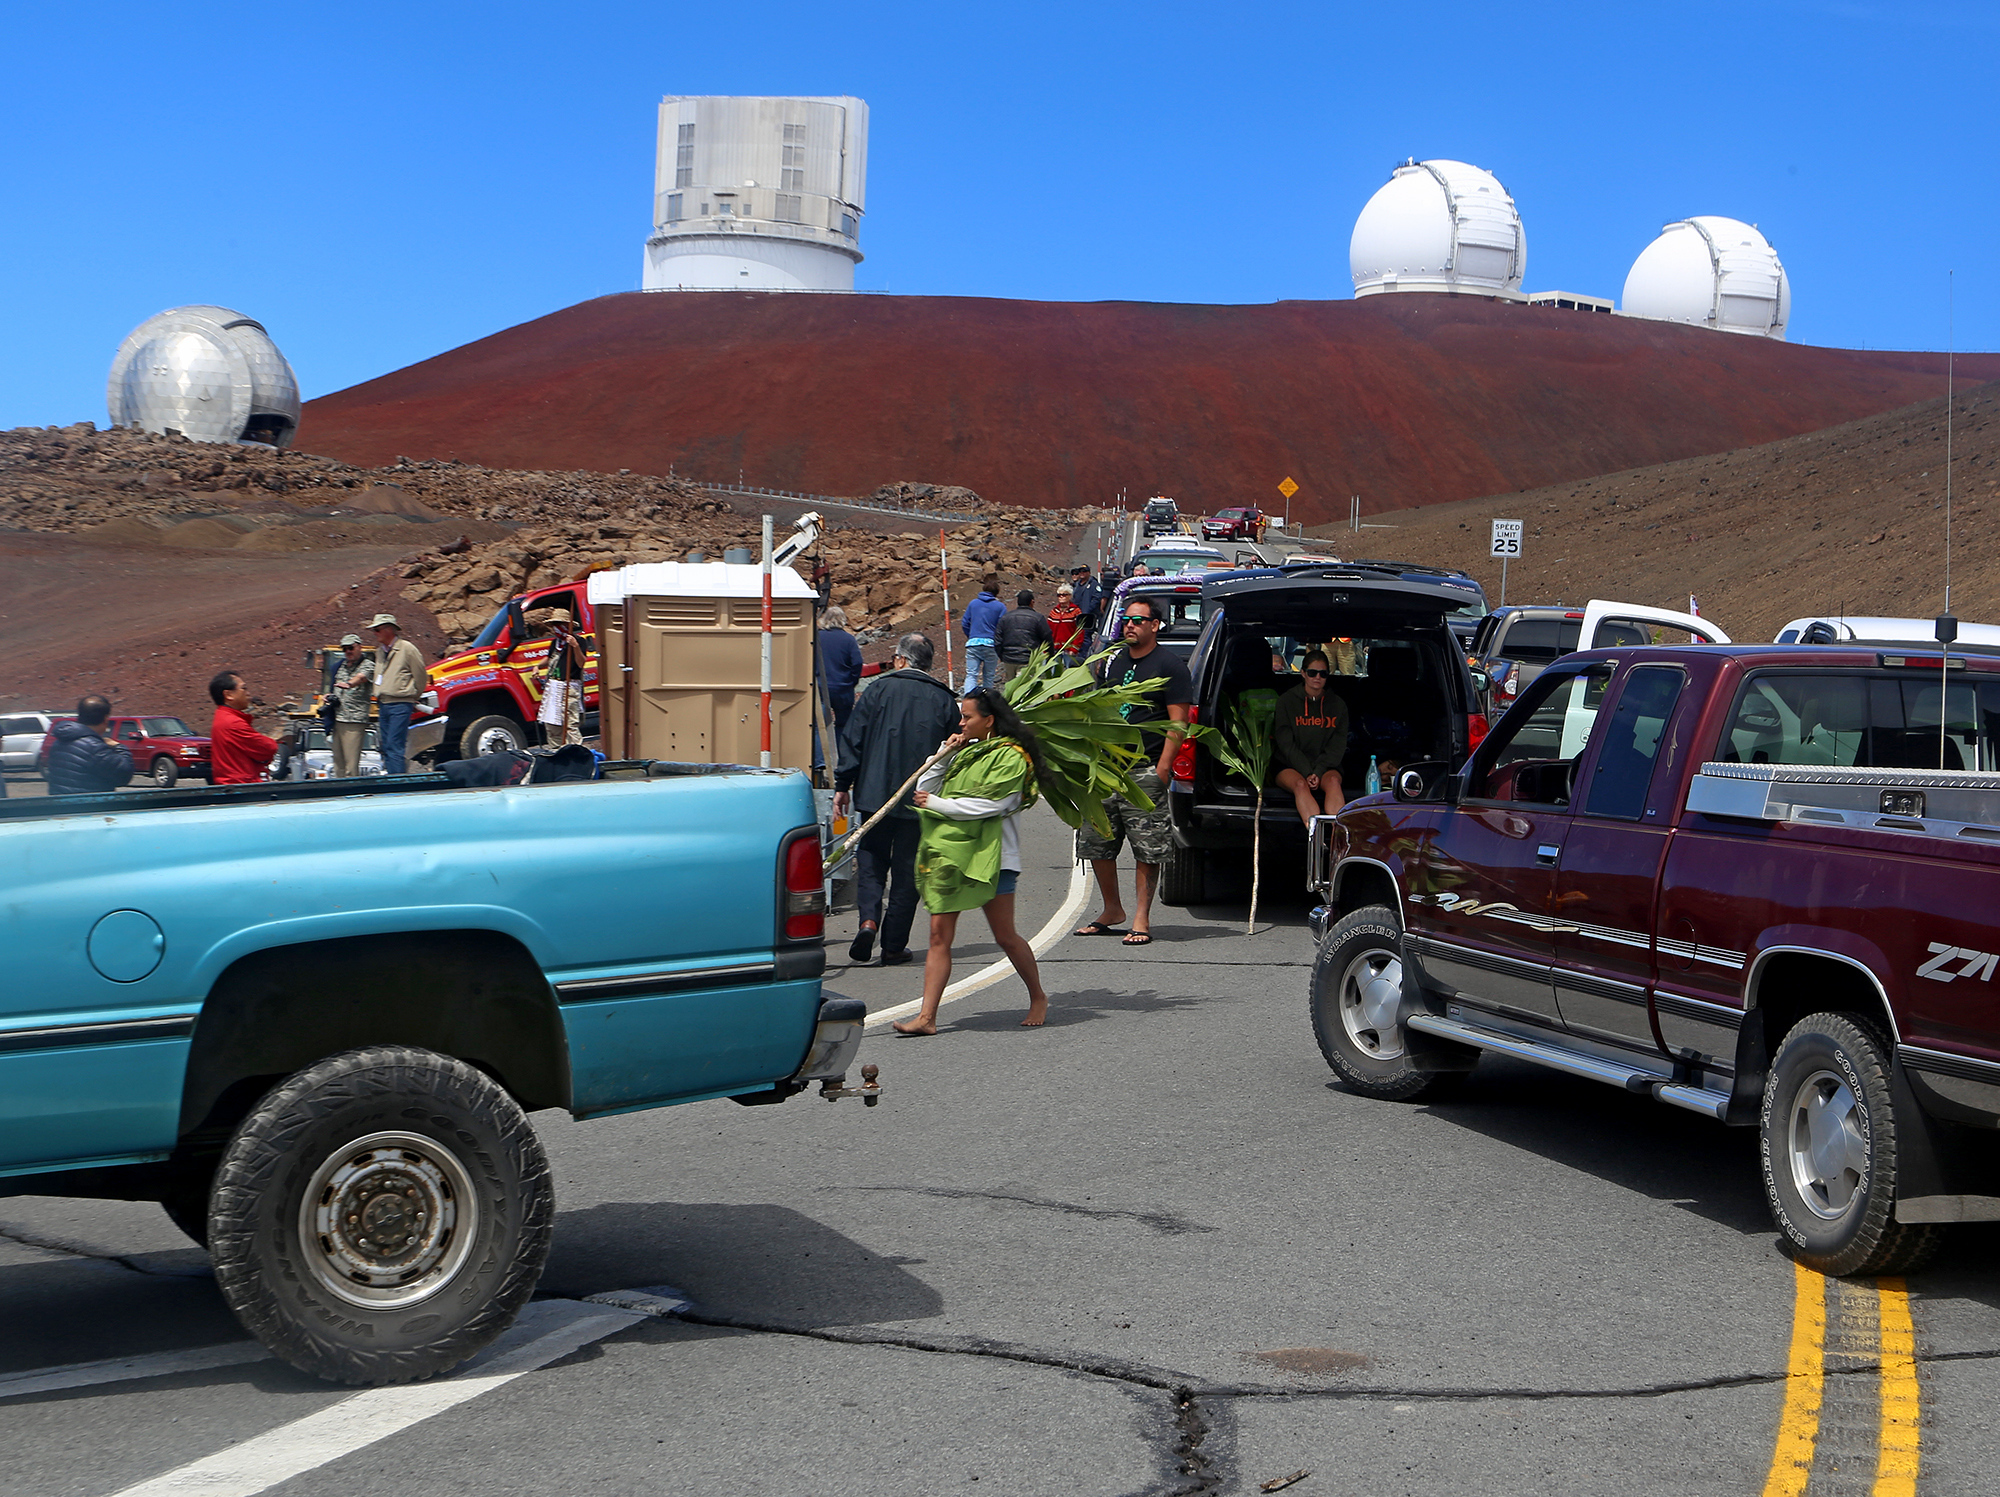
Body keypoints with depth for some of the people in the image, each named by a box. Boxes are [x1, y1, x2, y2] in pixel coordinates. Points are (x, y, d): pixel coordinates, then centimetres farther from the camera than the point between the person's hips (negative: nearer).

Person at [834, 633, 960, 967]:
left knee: (870, 859, 13)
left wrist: (842, 786, 2)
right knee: (907, 869, 7)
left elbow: (853, 739, -3)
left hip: (875, 793, -1)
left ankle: (869, 919, -11)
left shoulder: (879, 689, 0)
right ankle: (894, 946, 8)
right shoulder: (943, 699, 4)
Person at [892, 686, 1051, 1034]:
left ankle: (1038, 998, 24)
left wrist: (937, 804, -10)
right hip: (949, 855, 6)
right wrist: (944, 754, 4)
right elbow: (924, 789, 17)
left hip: (989, 856, -6)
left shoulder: (1010, 757, -6)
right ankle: (927, 1017, -7)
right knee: (939, 934, -3)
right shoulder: (966, 752, 19)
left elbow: (988, 804, -17)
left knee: (1005, 936, 2)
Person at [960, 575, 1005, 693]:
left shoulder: (973, 603, 9)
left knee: (971, 675, -4)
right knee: (989, 677, 11)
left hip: (973, 643, 1)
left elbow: (964, 624, 12)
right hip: (990, 644, -1)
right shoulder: (1000, 607, 0)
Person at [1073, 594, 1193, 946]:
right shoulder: (1112, 662, 16)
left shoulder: (1169, 665, -4)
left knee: (1147, 850, -5)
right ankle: (1112, 910, 23)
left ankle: (1141, 919, 1)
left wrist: (1163, 766, -16)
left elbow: (1178, 721, -9)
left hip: (1145, 772, -7)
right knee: (1095, 843, 9)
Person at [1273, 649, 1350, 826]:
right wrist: (1306, 772, -15)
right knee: (1300, 784, -34)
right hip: (1290, 767, -2)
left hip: (1326, 766, 2)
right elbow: (1286, 743, -3)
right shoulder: (1287, 701, 4)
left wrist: (1318, 772, -14)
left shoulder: (1337, 705, 11)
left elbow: (1337, 746, 3)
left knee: (1333, 781, -32)